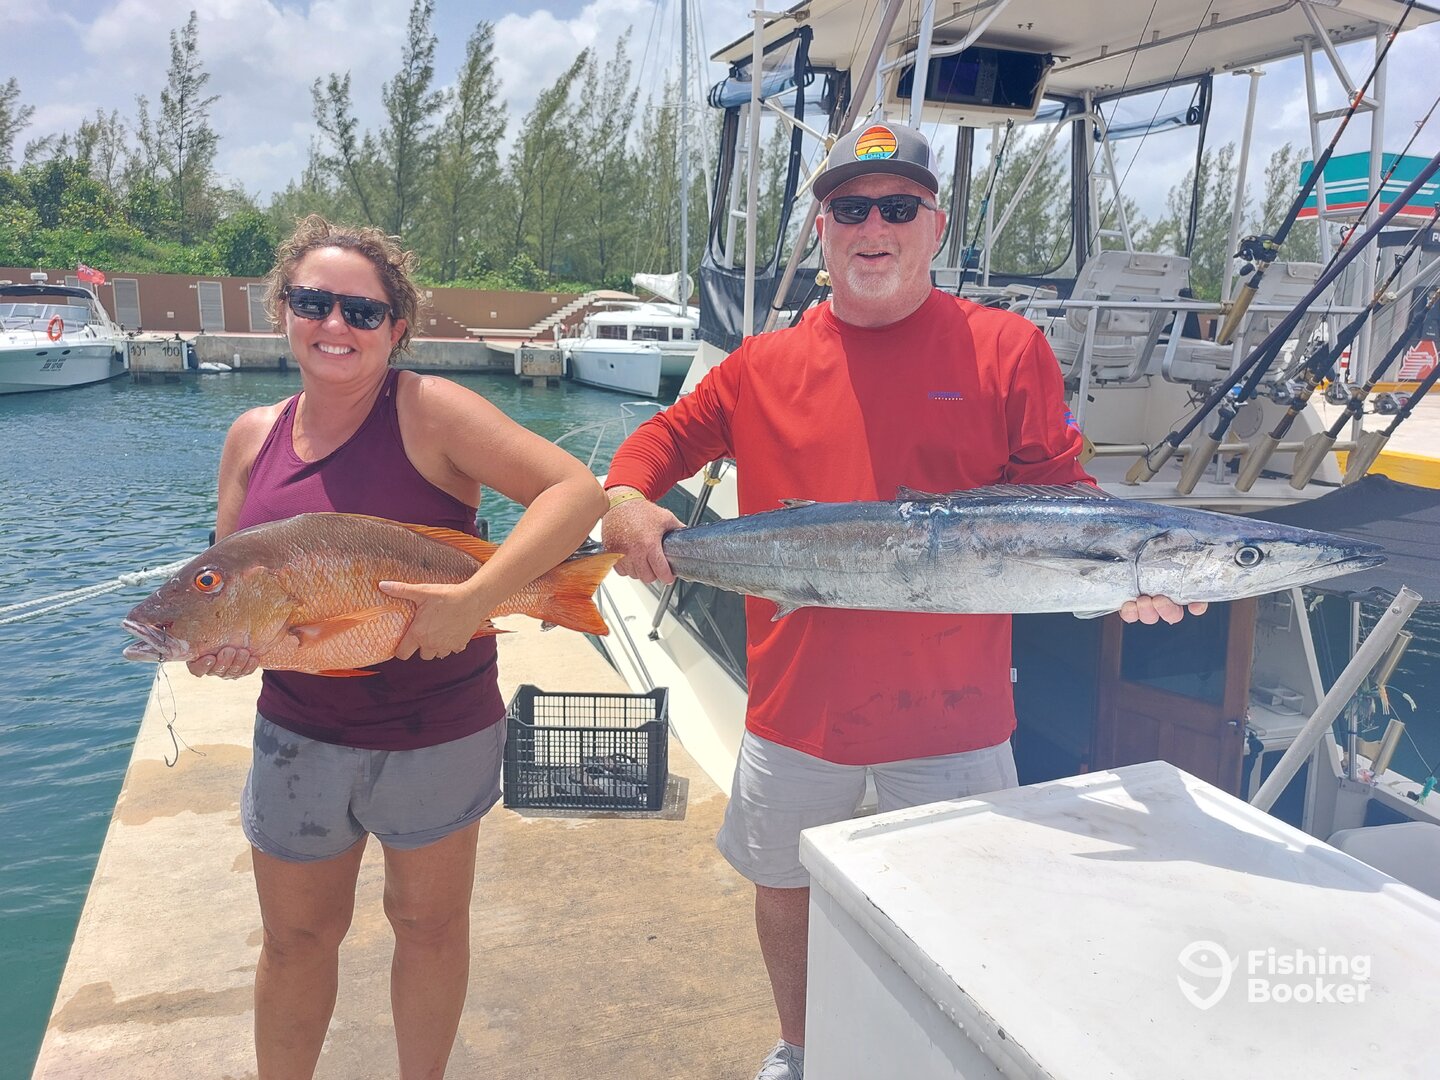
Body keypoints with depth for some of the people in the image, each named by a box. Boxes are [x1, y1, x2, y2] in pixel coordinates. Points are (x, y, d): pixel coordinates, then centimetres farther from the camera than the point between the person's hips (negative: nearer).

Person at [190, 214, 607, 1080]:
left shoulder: (429, 409, -14)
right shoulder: (255, 436, 2)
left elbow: (578, 491, -24)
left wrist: (472, 599, -33)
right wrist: (219, 643, -13)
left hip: (437, 732, -3)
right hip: (297, 732, 4)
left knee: (431, 924, 18)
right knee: (297, 936, 20)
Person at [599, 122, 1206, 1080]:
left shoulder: (1006, 348, -4)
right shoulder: (766, 366, 1)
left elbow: (1061, 492, -5)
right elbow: (668, 437, 10)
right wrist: (627, 498, -11)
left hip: (952, 713, -2)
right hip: (798, 704, 3)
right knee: (783, 891, 21)